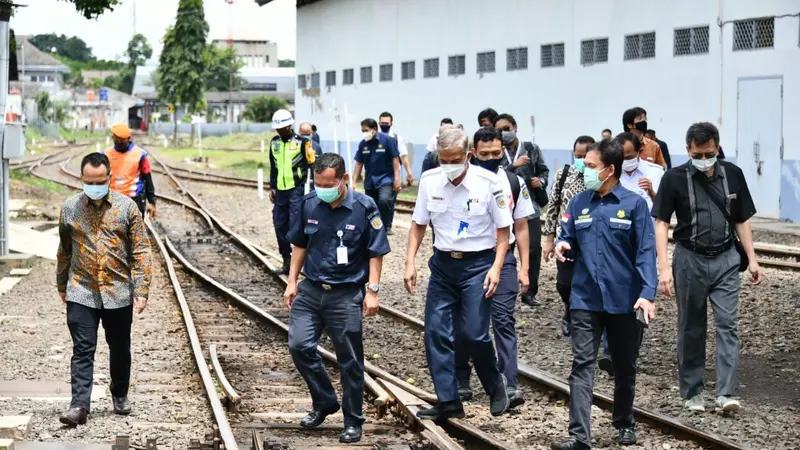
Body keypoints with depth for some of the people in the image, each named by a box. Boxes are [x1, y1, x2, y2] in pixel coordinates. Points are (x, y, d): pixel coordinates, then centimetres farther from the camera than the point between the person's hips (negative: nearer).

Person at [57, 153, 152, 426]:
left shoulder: (127, 207, -4)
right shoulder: (70, 208, 1)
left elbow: (140, 251, -4)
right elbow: (64, 251, 12)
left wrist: (142, 291, -9)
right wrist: (62, 286, 17)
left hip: (118, 292, 0)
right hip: (81, 293, 0)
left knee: (120, 348, 13)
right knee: (82, 350, -5)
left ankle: (120, 395, 33)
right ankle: (79, 406, -7)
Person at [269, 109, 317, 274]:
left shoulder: (301, 142, -5)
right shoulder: (274, 142, 12)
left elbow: (311, 162, -3)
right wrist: (272, 187, 17)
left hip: (296, 189, -6)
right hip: (280, 190, 6)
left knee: (295, 224, -11)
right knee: (280, 226, 6)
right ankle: (287, 260, 15)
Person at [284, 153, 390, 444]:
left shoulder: (364, 208, -10)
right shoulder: (309, 204, 1)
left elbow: (376, 253, -5)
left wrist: (373, 291, -10)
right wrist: (292, 282, 10)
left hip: (347, 295, -4)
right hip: (311, 290, 4)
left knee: (350, 360, 2)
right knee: (299, 346, -6)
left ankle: (353, 422, 15)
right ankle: (324, 401, 16)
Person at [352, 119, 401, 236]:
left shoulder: (387, 140, -10)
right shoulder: (363, 144, 2)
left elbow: (395, 159, -8)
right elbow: (359, 164, 7)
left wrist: (397, 179, -14)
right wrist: (354, 182, 3)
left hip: (385, 178, -5)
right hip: (370, 181, 5)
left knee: (385, 200, -27)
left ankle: (387, 227, -12)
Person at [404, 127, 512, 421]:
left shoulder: (488, 182, -12)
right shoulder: (429, 181, -3)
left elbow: (503, 228, -4)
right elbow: (418, 225, 8)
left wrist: (496, 268, -13)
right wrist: (410, 263, 1)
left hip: (478, 264, -4)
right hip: (443, 263, 4)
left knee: (475, 333, -10)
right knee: (436, 333, 0)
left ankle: (495, 387, 17)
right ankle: (448, 402, 8)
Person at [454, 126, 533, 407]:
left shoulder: (514, 183, 5)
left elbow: (521, 228, 10)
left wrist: (524, 268, 6)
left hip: (502, 258, 0)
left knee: (504, 320, -7)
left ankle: (510, 386, -10)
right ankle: (461, 382, 20)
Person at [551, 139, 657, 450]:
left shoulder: (634, 204, -6)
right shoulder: (579, 203, 5)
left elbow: (646, 252, -10)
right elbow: (570, 242, 14)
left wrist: (648, 293, -21)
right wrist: (563, 246, -11)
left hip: (625, 301, -2)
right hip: (585, 299, 2)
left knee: (625, 366, 14)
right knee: (582, 365, -8)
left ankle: (625, 424, 33)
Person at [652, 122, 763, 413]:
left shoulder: (733, 175, 2)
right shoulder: (675, 178, -7)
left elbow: (742, 220, 11)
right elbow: (661, 223, -6)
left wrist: (751, 259, 6)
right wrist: (664, 268, -14)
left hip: (725, 260, 2)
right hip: (690, 260, -2)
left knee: (728, 324, -6)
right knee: (691, 328, 8)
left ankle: (726, 394, -8)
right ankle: (692, 393, 18)